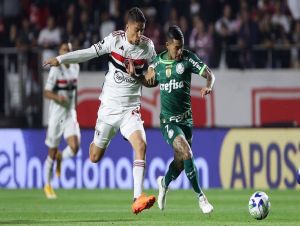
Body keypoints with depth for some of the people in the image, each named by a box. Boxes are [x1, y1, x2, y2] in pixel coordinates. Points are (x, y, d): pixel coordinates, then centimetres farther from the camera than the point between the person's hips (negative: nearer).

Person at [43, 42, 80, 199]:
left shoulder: (75, 67, 6)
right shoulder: (56, 69, -12)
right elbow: (46, 93, -15)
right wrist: (57, 97, -33)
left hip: (70, 114, 4)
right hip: (56, 114, -4)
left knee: (74, 148, -16)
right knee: (52, 153, 4)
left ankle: (60, 158, 20)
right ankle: (47, 185, 23)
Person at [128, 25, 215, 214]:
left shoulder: (188, 58, -5)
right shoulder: (158, 62, 0)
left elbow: (209, 74, -6)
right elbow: (149, 82, 18)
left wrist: (209, 87, -27)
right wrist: (135, 76, 1)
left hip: (186, 118, 2)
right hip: (168, 120, -2)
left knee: (180, 162, 10)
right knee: (187, 153, -21)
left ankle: (164, 183, 43)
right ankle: (200, 196, -14)